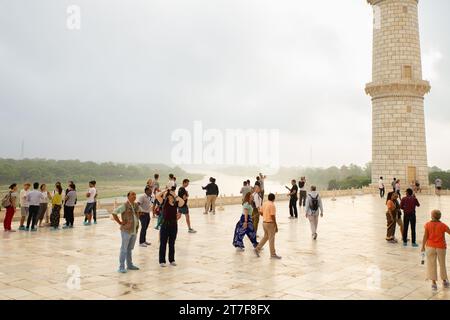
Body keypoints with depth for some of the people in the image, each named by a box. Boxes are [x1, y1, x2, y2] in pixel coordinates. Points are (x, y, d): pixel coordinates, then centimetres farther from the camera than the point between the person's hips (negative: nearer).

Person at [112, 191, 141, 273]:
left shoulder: (136, 205, 9)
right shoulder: (125, 206, -12)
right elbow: (114, 213, -16)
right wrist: (120, 222, -12)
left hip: (134, 231, 7)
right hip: (126, 230, -7)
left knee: (130, 249, 17)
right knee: (124, 249, -1)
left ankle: (130, 265, 27)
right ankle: (121, 267, 6)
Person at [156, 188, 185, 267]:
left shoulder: (176, 203, 2)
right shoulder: (164, 202, -3)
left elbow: (182, 202, -18)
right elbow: (157, 196, -16)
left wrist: (175, 195, -13)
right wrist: (166, 190, -10)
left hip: (174, 225, 3)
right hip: (165, 224, -3)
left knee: (172, 244, 14)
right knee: (163, 244, 4)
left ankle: (172, 260, 24)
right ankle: (162, 261, 13)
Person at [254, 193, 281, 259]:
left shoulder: (264, 203, 6)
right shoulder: (272, 205, -17)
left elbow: (261, 212, 12)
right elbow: (273, 216, -20)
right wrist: (276, 225, -14)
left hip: (264, 222, 8)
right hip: (270, 223, -8)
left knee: (266, 237, 20)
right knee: (271, 239, 1)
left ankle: (257, 249, 18)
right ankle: (273, 254, 9)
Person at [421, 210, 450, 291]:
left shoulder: (428, 225, -8)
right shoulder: (442, 225, -10)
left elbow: (425, 236, -7)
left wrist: (423, 246, 1)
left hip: (430, 247, -1)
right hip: (441, 247, 1)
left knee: (431, 264, 7)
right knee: (442, 264, 18)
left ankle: (433, 282, 5)